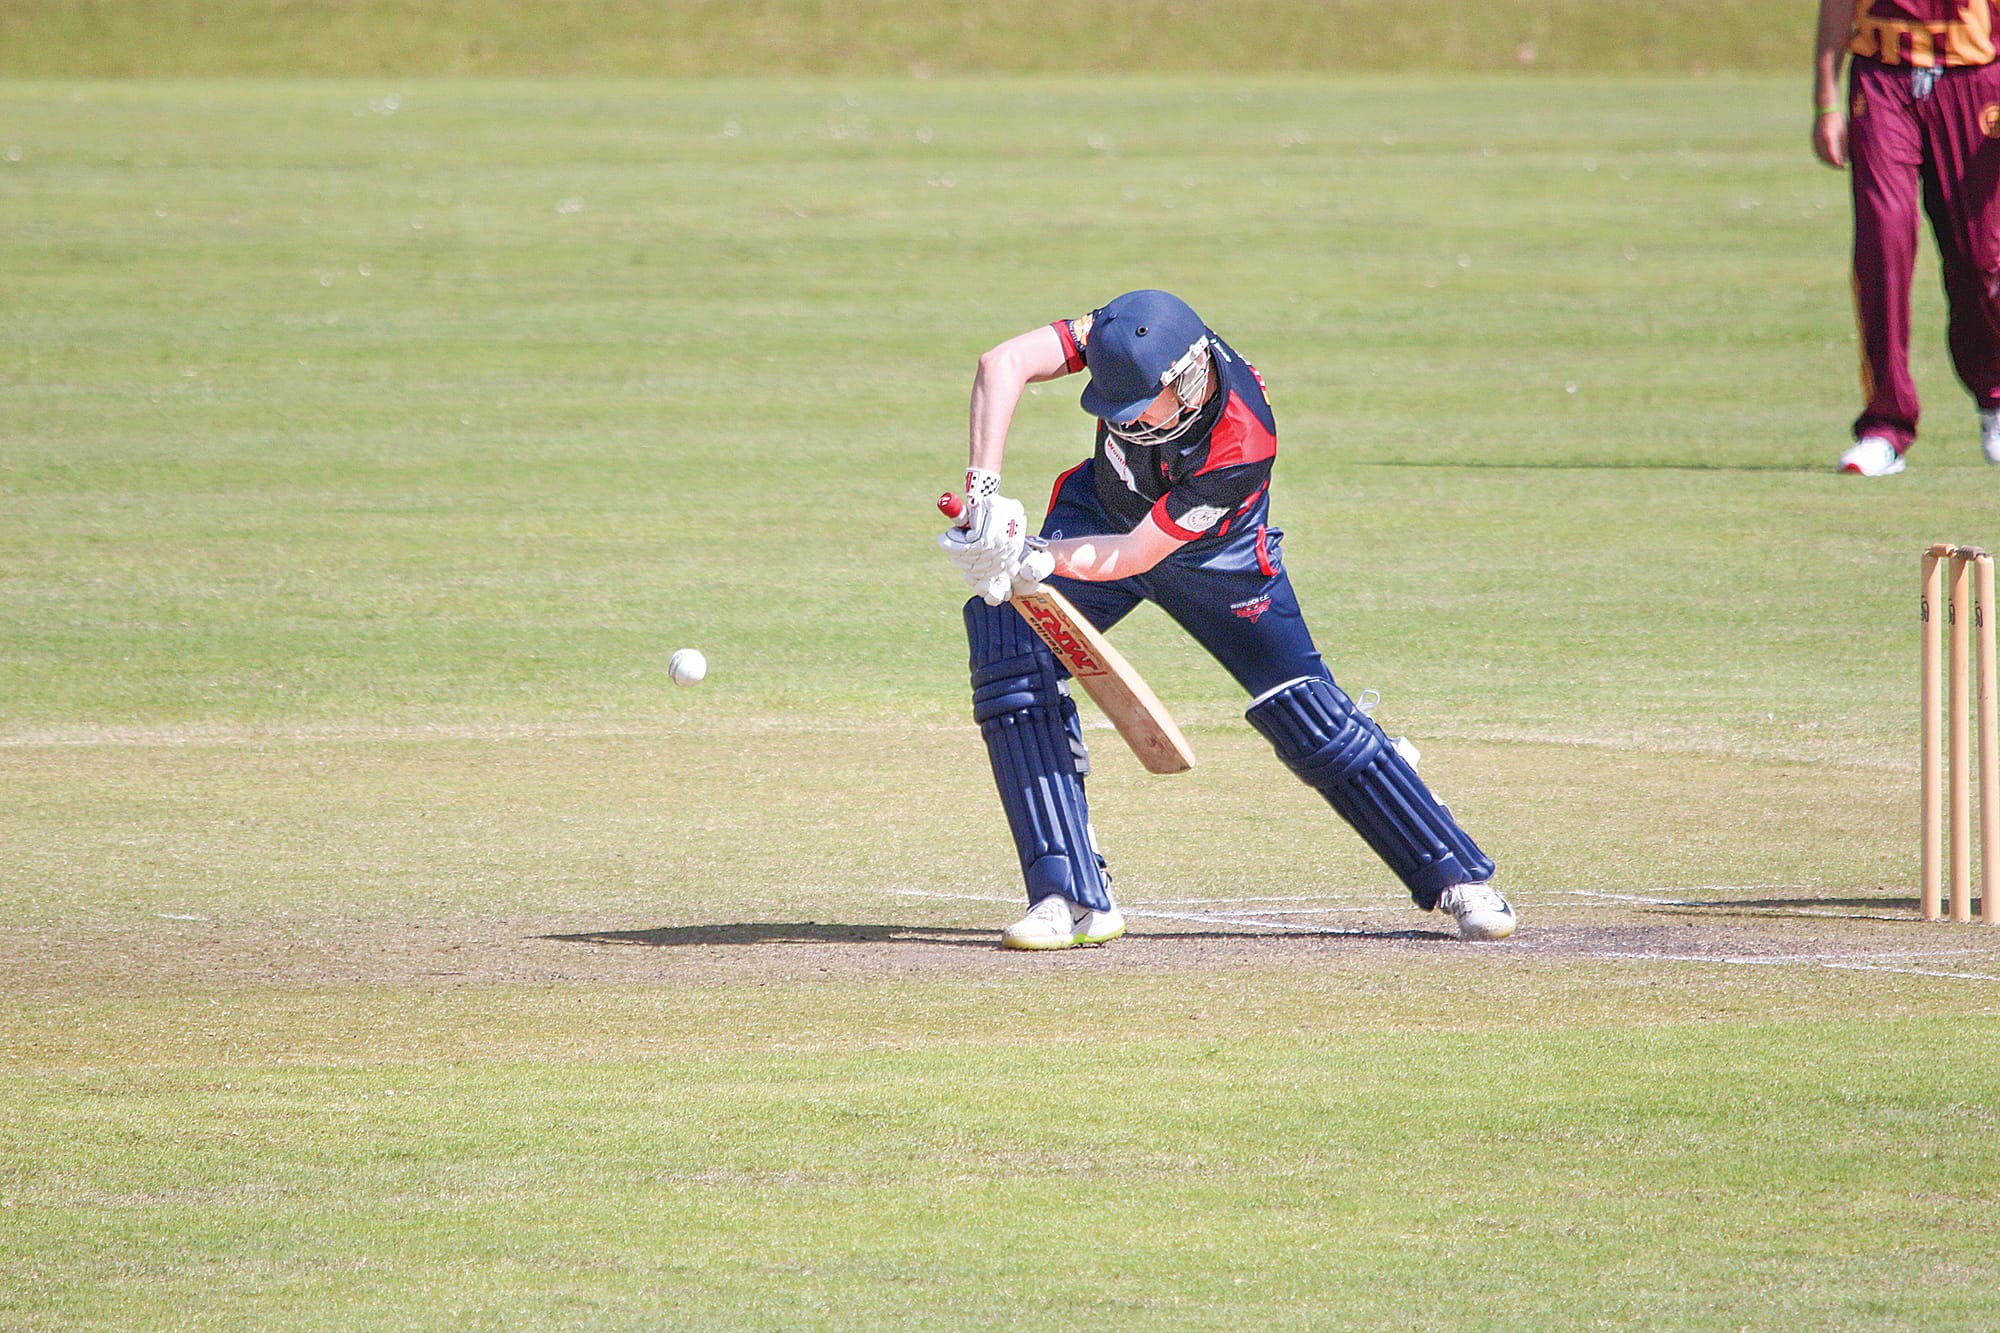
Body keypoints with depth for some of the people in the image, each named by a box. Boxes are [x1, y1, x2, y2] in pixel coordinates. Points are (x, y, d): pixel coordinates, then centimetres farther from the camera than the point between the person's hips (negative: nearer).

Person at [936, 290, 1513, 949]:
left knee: (1309, 716, -4)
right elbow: (1004, 364, -41)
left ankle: (1462, 881, 12)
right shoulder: (1127, 341, -31)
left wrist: (1034, 559, -46)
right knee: (1012, 656, -20)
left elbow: (1137, 555, -34)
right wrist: (982, 490, -49)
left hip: (1215, 556, -3)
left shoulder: (1243, 445, -39)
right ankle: (1073, 899, -17)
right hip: (1101, 518, 3)